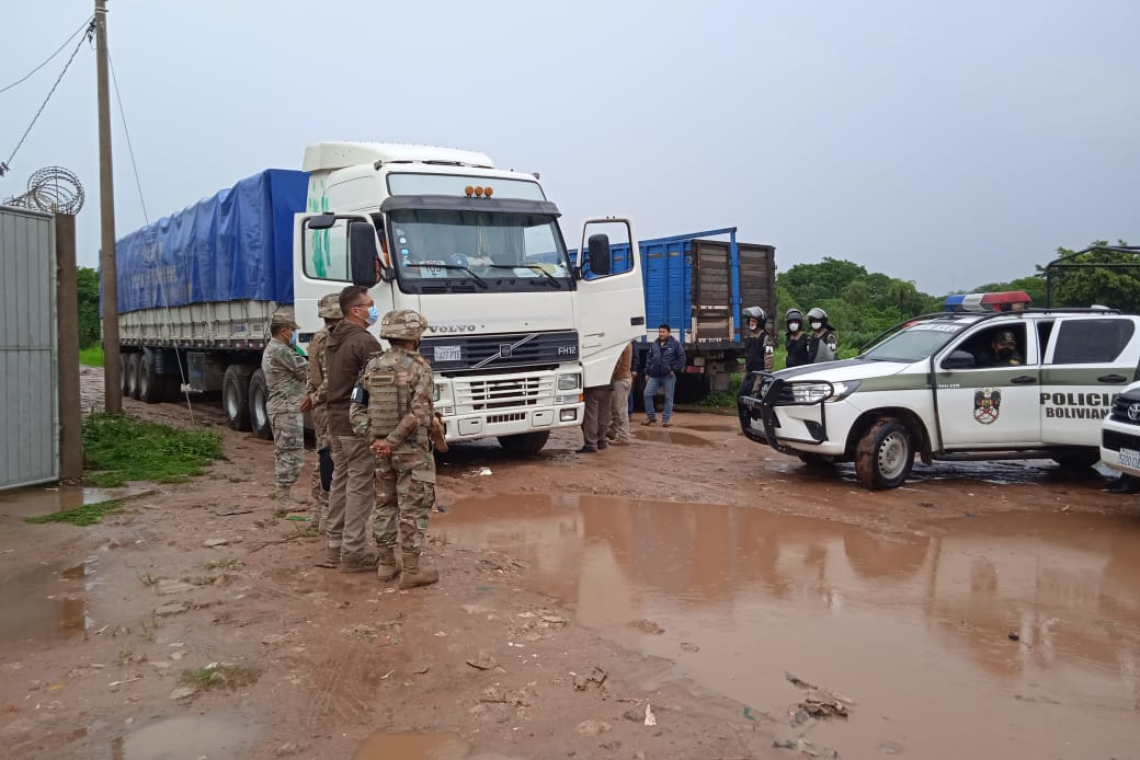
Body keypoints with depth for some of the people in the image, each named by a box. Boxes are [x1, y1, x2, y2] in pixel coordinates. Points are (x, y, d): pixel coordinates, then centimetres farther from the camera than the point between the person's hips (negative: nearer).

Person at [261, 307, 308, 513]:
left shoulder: (270, 350, 17)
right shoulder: (282, 351, -17)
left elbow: (294, 373, 19)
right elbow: (307, 372, -15)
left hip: (279, 408, 11)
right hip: (288, 409, -11)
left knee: (283, 454, 15)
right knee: (292, 455, -8)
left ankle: (283, 497, 21)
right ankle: (284, 501, -5)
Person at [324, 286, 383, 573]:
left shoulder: (333, 339, 13)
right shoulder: (365, 341, -17)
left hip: (336, 421, 9)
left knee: (340, 482, 15)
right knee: (360, 486, -4)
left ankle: (336, 546, 22)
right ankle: (353, 552, -1)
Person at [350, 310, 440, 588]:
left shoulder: (371, 366, 5)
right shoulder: (419, 367, -11)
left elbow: (356, 410, 0)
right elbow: (417, 413, -21)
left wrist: (373, 440, -4)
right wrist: (392, 441, -17)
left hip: (380, 449, 6)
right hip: (412, 449, -6)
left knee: (384, 504, 16)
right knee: (413, 508, 1)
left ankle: (386, 563, 25)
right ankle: (412, 569, 4)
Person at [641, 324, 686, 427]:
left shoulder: (675, 344, -2)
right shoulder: (654, 344, 11)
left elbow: (682, 358, -3)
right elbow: (648, 359, 14)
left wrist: (675, 369, -9)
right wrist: (647, 373, 10)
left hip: (668, 376, -3)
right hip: (654, 376, 3)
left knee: (668, 398, 3)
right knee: (647, 394, -3)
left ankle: (666, 419, 11)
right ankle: (651, 417, 10)